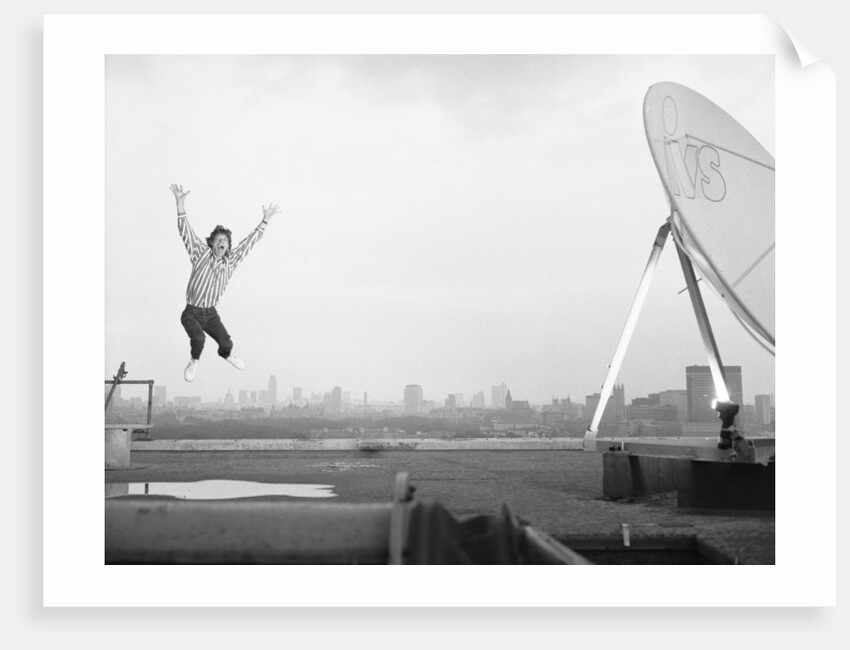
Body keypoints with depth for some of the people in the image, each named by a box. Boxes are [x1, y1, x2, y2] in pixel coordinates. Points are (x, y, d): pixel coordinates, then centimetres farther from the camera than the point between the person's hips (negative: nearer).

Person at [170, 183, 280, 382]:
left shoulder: (230, 261, 0)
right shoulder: (201, 254, -8)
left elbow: (249, 242, 5)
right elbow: (185, 232, -15)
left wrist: (265, 220, 6)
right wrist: (180, 202, -24)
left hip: (210, 314, 3)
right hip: (191, 313, -3)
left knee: (226, 343, -7)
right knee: (198, 338, -28)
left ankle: (226, 354, 33)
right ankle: (194, 361, 6)